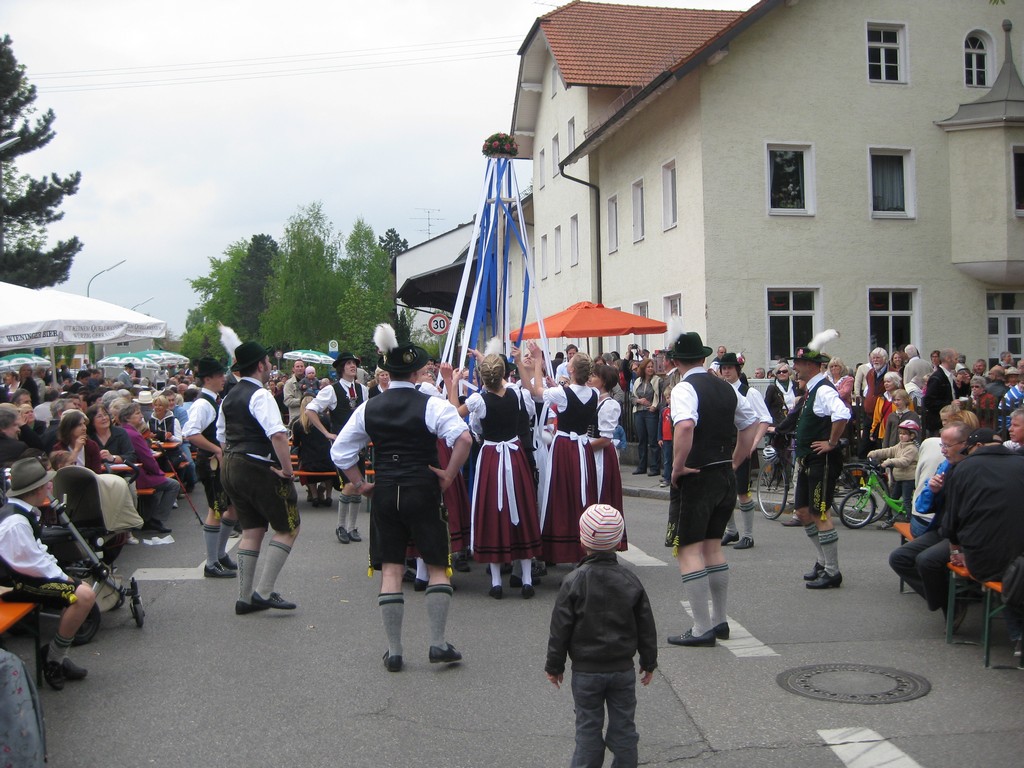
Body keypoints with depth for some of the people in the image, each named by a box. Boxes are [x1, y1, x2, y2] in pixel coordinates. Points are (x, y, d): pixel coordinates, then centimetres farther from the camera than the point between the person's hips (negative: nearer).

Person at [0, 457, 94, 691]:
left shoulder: (23, 511, 6)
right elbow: (33, 563, -25)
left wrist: (57, 571, 3)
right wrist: (61, 576, -11)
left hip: (25, 573, 11)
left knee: (83, 590, 12)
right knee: (83, 596, -21)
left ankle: (57, 657, 13)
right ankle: (53, 658, -5)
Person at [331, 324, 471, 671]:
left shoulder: (368, 408, 5)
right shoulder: (431, 405, -8)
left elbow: (340, 451, 8)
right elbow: (464, 438, -23)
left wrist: (359, 484, 13)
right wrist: (449, 474, -12)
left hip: (384, 493, 3)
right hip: (423, 491, -3)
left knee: (390, 570, 7)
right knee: (437, 566, 9)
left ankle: (393, 651, 10)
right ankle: (438, 644, 6)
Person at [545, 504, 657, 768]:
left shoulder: (573, 582, -12)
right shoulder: (630, 581, -4)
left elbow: (560, 628, -8)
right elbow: (646, 626, 3)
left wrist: (554, 666, 3)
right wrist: (649, 663, 14)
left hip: (586, 671, -2)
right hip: (623, 669, 2)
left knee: (588, 727, 9)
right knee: (623, 726, 12)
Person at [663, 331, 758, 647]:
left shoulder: (684, 388, -14)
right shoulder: (726, 388, 10)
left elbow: (685, 426, -32)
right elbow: (750, 425, 17)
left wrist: (677, 467, -21)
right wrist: (733, 463, 18)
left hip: (695, 477, -8)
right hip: (725, 477, 8)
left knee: (688, 550, -2)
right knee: (712, 546, 17)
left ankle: (702, 629, -3)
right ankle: (719, 621, 23)